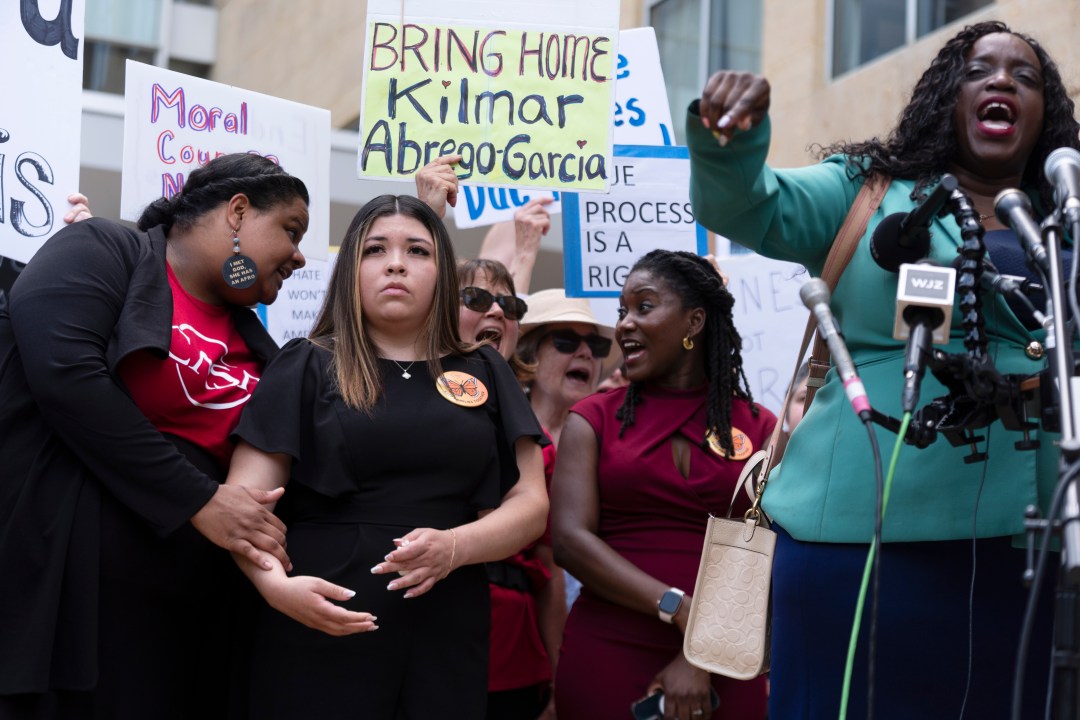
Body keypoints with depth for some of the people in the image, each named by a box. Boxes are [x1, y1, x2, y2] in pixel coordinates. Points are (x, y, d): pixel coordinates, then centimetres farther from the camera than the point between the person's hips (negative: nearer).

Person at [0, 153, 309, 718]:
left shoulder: (249, 340, 19)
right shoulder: (102, 252, -1)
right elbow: (65, 375, -17)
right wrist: (197, 501, -17)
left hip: (183, 608, 7)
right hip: (57, 586, -7)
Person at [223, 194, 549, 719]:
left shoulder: (485, 375, 12)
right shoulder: (306, 367, 4)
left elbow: (530, 503, 7)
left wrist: (455, 547, -13)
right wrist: (276, 583, -22)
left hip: (447, 636, 3)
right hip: (320, 631, -2)